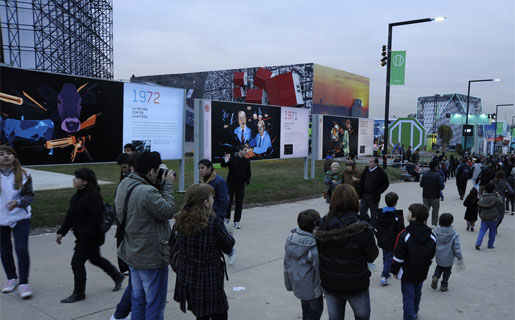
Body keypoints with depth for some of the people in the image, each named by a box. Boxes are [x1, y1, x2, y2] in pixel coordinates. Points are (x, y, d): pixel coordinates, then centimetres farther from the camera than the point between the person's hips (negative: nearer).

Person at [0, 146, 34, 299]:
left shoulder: (23, 175, -5)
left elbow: (30, 195, -5)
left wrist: (18, 202, -23)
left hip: (20, 218, -1)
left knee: (22, 250, -9)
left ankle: (24, 283, 4)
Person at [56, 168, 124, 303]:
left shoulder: (92, 196, -23)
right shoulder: (78, 195, 7)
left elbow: (96, 218, -26)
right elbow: (70, 215, 13)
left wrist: (86, 236, -24)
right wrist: (62, 232, 8)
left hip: (91, 236, -10)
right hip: (83, 236, 10)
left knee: (77, 262, -3)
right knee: (95, 258, 23)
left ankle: (79, 293, 14)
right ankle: (117, 276, 40)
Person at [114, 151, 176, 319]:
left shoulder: (123, 185, 0)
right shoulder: (147, 192, -30)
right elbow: (168, 211, -19)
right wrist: (168, 185, -10)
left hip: (132, 254, 9)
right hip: (152, 258, -9)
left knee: (138, 298, 23)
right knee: (155, 303, 7)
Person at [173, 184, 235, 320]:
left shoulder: (181, 220, -5)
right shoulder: (214, 223, -22)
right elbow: (228, 246, -10)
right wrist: (222, 231, 5)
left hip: (186, 278, 6)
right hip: (209, 280, -6)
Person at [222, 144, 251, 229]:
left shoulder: (246, 161, 3)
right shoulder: (232, 158, -10)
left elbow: (248, 173, 13)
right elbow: (223, 165, -19)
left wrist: (247, 181, -1)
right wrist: (225, 161, -39)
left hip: (241, 185, 3)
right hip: (231, 184, -3)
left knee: (239, 204, 4)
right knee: (228, 202, 5)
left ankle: (237, 221, 15)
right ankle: (227, 218, 27)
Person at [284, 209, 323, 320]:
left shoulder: (291, 238, -8)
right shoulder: (313, 247, -30)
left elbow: (286, 263, 2)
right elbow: (320, 269, -20)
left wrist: (289, 284, 14)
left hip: (297, 284, 7)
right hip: (311, 288, -7)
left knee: (306, 309, 25)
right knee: (316, 309, 13)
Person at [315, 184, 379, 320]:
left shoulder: (322, 225, -11)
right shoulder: (361, 229, -24)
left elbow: (318, 251, -2)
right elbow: (372, 256, -11)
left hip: (328, 283, 3)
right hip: (355, 284, -3)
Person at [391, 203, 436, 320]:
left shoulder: (404, 235, -23)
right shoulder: (431, 236, -4)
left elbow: (398, 257, -18)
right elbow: (431, 257, 7)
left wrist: (395, 271, -4)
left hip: (407, 274, -6)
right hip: (422, 274, 6)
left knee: (408, 298, 4)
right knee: (417, 293, 25)